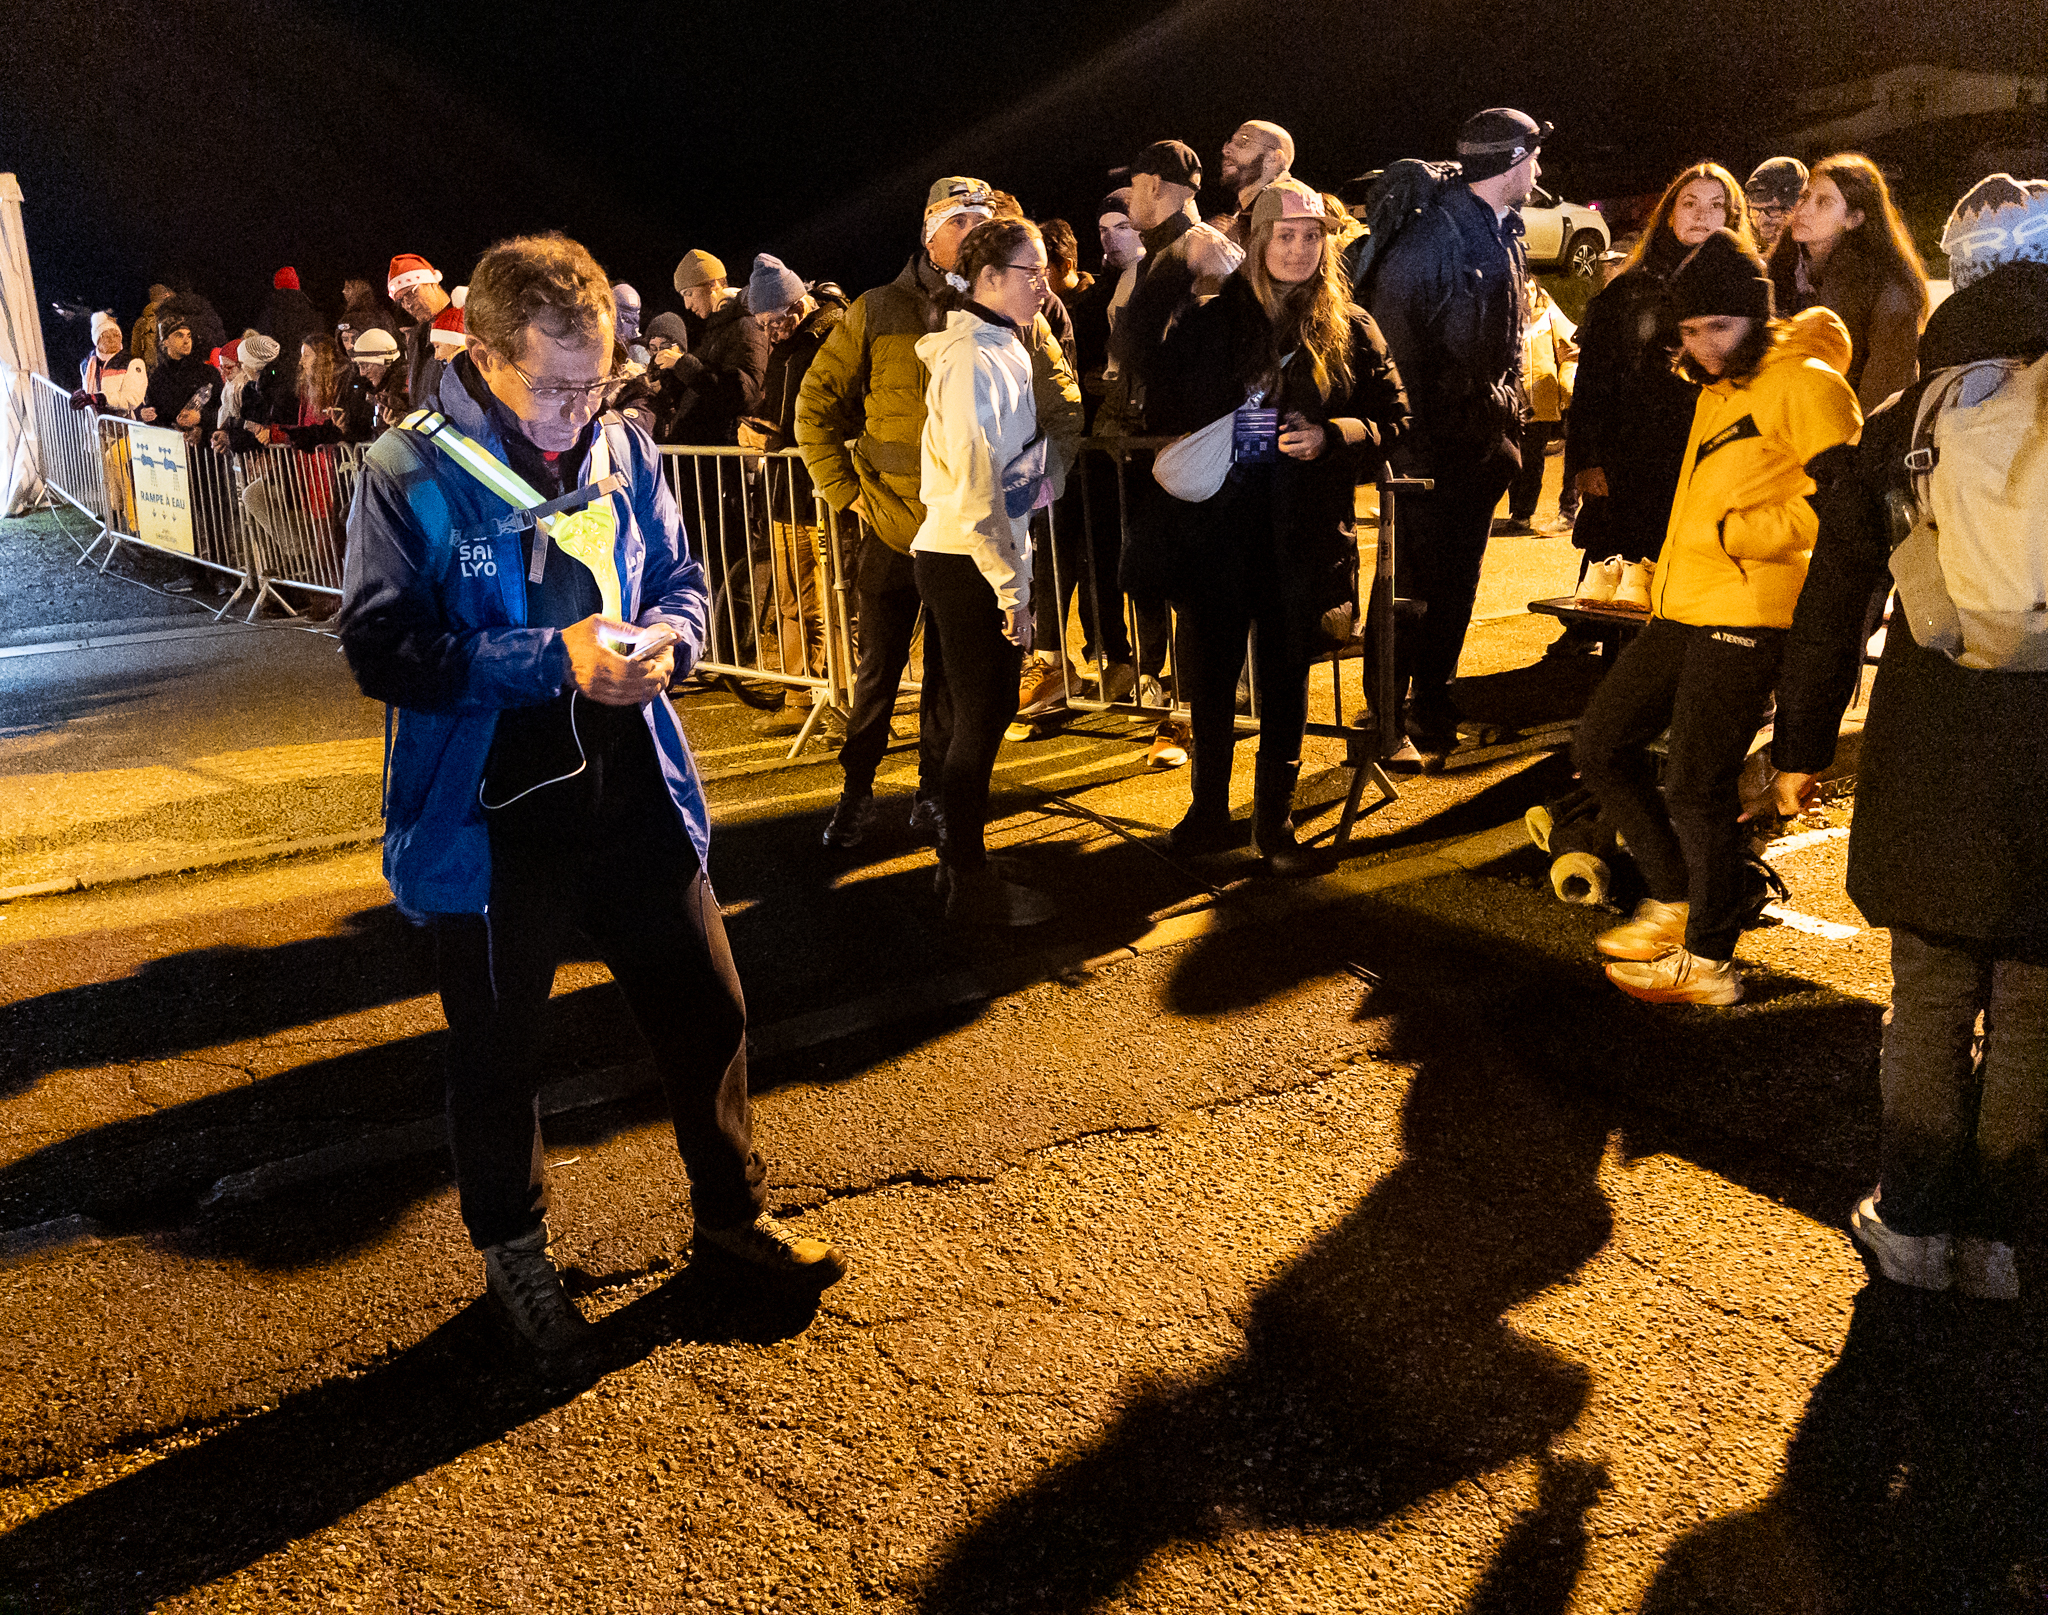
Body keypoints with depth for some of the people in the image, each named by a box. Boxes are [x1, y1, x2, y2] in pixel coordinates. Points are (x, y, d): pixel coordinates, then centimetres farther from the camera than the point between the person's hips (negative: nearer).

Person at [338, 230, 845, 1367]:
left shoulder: (623, 450, 2)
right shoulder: (411, 475, -12)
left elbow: (681, 580, 12)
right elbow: (383, 649, -17)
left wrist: (663, 638, -11)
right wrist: (553, 657, -24)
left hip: (631, 794, 4)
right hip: (489, 818, -4)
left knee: (707, 1011, 14)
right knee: (497, 1049, 14)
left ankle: (731, 1214, 37)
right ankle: (513, 1255, 37)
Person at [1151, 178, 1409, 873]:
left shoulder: (1350, 329, 5)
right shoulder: (1208, 321, 7)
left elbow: (1394, 417, 4)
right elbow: (1163, 409, 10)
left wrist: (1331, 436, -13)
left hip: (1304, 529, 0)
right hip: (1216, 522, 1)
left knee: (1285, 676, 7)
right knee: (1210, 671, 7)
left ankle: (1275, 821, 20)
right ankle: (1208, 810, 24)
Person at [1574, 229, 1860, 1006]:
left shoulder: (1804, 383, -8)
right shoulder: (1717, 392, 20)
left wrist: (1739, 532, -18)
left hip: (1746, 617, -9)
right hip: (1681, 608, 9)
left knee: (1694, 788, -5)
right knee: (1602, 746, 10)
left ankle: (1708, 959, 11)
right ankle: (1676, 899, 25)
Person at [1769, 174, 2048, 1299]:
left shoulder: (1902, 423, 2)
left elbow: (1832, 603, 4)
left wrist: (1801, 744, 11)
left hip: (1930, 757, 1)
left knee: (1928, 999, 13)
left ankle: (1914, 1223, 22)